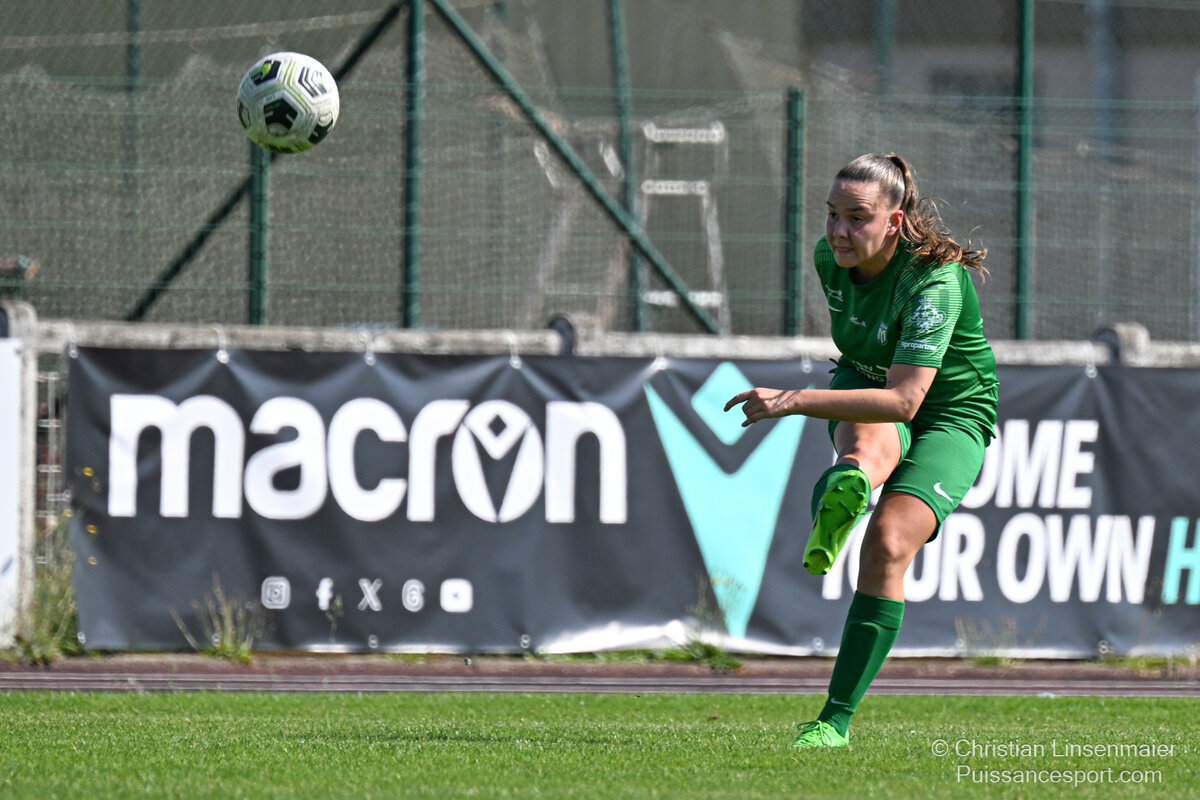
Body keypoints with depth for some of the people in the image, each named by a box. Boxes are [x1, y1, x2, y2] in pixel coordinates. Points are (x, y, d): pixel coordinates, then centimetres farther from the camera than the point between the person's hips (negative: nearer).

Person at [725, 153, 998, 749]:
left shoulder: (935, 282, -30)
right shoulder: (830, 256, -9)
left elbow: (902, 400, -39)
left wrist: (794, 402, -46)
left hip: (951, 415, -6)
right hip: (867, 386, 6)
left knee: (888, 546, -26)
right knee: (867, 435, -36)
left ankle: (837, 719, -20)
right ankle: (851, 481, -73)